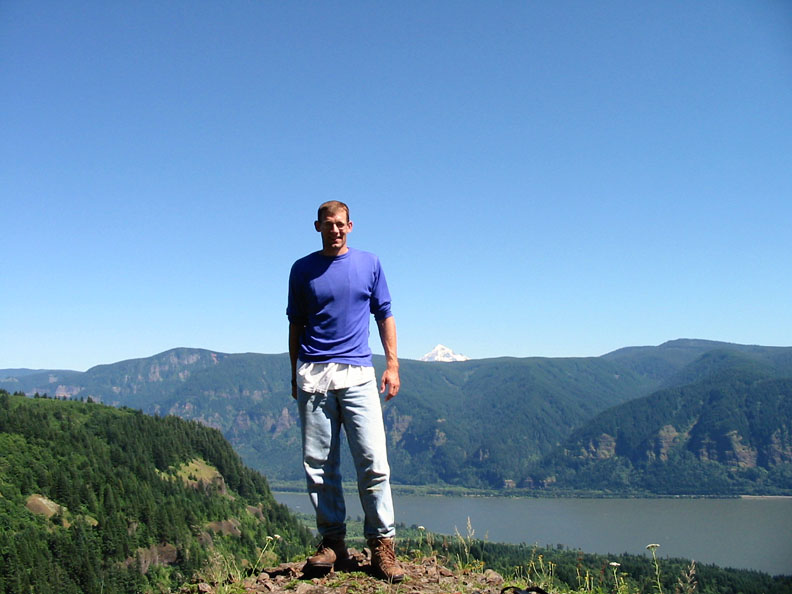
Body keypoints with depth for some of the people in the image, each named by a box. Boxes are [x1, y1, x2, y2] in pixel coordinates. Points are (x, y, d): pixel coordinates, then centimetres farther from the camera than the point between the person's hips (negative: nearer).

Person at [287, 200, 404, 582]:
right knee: (318, 463, 2)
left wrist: (392, 364, 4)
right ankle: (332, 541, 12)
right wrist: (295, 374, 13)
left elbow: (384, 316, 13)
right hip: (313, 375, 1)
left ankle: (381, 543, 1)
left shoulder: (369, 264, 10)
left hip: (357, 374, -1)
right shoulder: (302, 270, 11)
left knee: (373, 460, -8)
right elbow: (295, 325, 16)